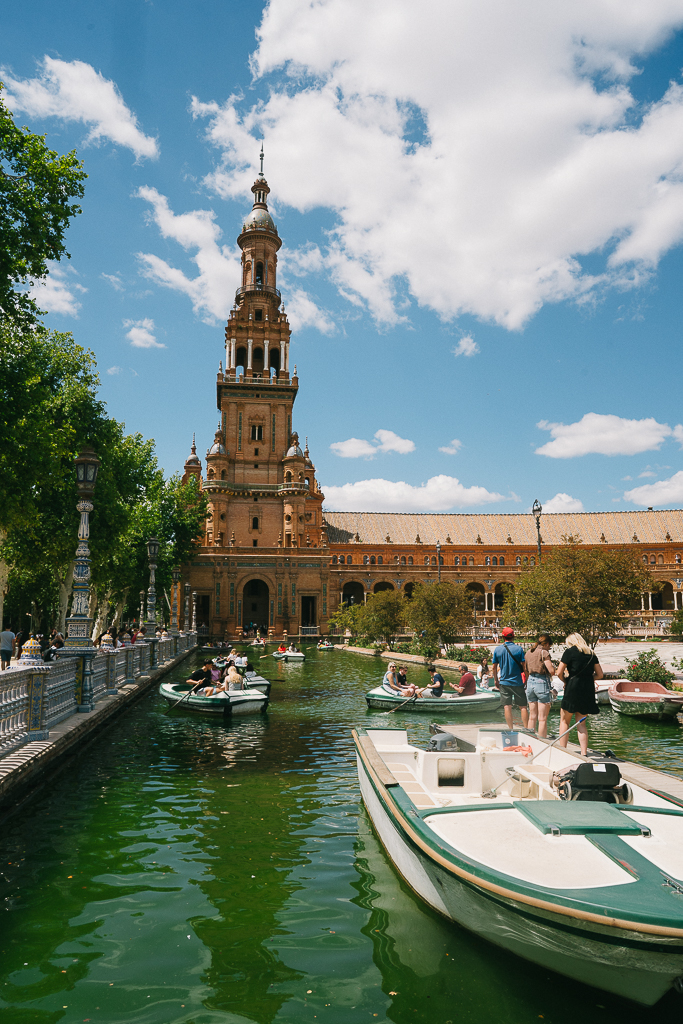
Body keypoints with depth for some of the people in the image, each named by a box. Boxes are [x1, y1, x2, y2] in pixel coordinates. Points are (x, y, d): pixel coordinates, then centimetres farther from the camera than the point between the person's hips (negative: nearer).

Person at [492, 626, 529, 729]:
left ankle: (510, 729, 7)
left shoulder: (497, 649, -2)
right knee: (523, 706, 6)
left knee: (507, 706, 5)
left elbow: (494, 667, 4)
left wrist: (495, 680, 16)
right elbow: (523, 666, -6)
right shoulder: (518, 649, -7)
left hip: (504, 682, 1)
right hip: (517, 682, -1)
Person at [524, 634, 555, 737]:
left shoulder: (529, 652, 13)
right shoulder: (544, 652, -9)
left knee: (532, 717, 15)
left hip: (530, 681, 7)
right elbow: (552, 671, -15)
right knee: (542, 719, -2)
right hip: (542, 682, -7)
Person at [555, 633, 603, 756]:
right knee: (581, 723, 12)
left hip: (573, 689, -5)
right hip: (588, 690, 5)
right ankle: (584, 753, 5)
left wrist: (565, 681, 10)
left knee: (565, 721, 8)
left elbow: (559, 673, -8)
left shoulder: (570, 651, -5)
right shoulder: (591, 654, 11)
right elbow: (600, 674, 13)